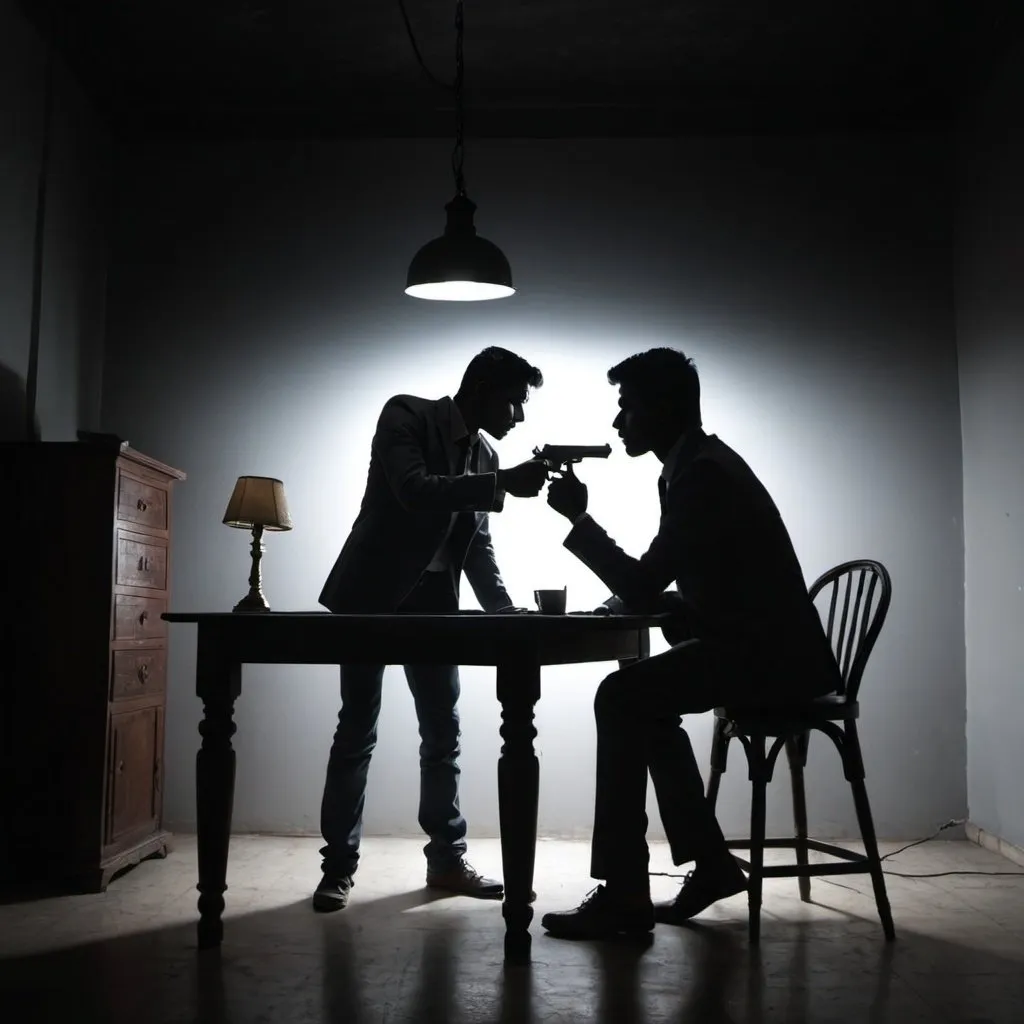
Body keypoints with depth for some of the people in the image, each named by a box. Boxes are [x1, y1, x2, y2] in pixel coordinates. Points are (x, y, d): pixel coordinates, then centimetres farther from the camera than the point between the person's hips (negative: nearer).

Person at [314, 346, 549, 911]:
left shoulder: (484, 455, 8)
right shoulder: (406, 415, -9)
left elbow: (478, 547, 11)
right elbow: (414, 490, -26)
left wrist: (508, 611, 0)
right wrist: (503, 484, -29)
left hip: (432, 601, 6)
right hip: (374, 595, -6)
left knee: (443, 732, 7)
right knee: (357, 730, -2)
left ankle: (446, 856, 18)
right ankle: (338, 864, 8)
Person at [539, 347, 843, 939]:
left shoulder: (702, 473, -18)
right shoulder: (700, 462, 14)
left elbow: (642, 586, -20)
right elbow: (659, 587, 21)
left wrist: (578, 517, -12)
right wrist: (626, 600, 4)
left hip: (773, 655, -11)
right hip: (763, 647, 11)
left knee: (622, 697, -17)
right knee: (647, 702, 21)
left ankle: (624, 893, -11)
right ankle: (711, 862, 22)